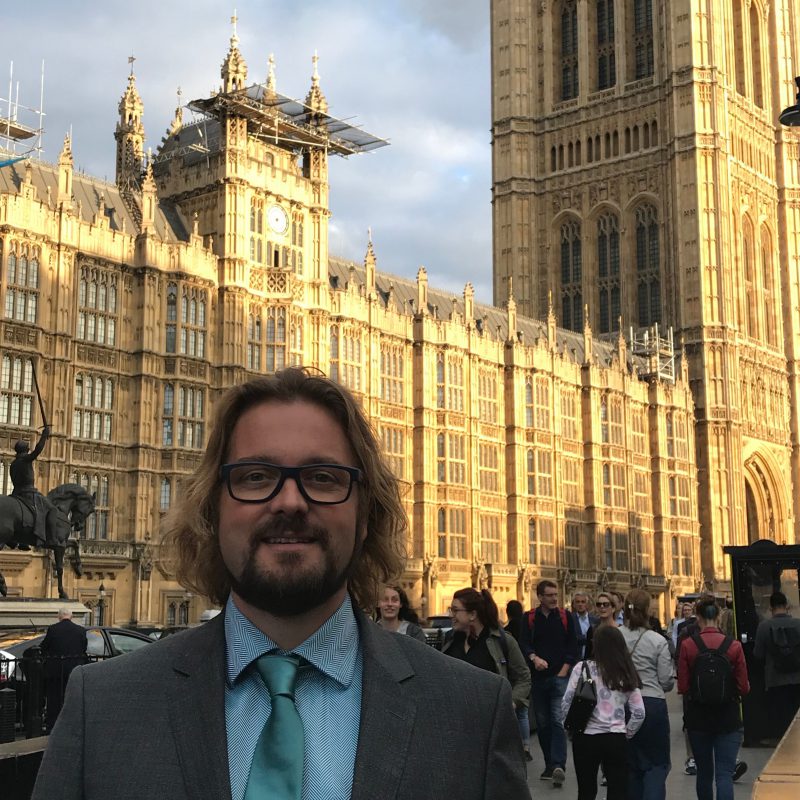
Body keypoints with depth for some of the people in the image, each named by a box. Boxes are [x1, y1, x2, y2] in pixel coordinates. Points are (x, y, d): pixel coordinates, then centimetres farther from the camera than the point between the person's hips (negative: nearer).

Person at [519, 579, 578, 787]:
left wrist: (564, 670, -4)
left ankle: (558, 765, -21)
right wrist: (534, 658, -24)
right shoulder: (529, 618, 6)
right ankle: (550, 765, 16)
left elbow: (573, 646, 6)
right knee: (542, 723, 7)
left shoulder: (565, 617, 6)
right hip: (538, 677, 2)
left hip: (560, 677, -2)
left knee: (557, 720, -14)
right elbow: (524, 643, -5)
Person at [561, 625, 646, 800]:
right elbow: (639, 713, 2)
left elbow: (566, 705, -7)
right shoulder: (627, 674, 2)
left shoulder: (583, 668, -6)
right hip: (616, 740, 1)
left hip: (586, 738, -1)